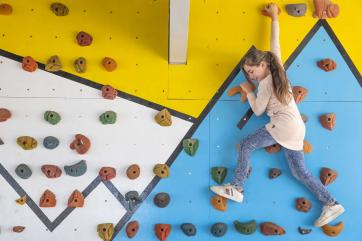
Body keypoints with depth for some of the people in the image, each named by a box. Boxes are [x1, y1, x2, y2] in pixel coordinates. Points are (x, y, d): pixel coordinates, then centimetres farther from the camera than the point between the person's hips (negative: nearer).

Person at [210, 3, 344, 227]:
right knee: (301, 173, 9)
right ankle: (332, 204, 3)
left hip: (284, 126, -9)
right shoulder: (277, 67, 13)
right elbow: (275, 42, 23)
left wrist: (249, 91, 11)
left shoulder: (265, 83, -7)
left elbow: (258, 110, -1)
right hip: (296, 128, 9)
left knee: (246, 145, -5)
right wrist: (274, 17, 30)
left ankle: (236, 189, -8)